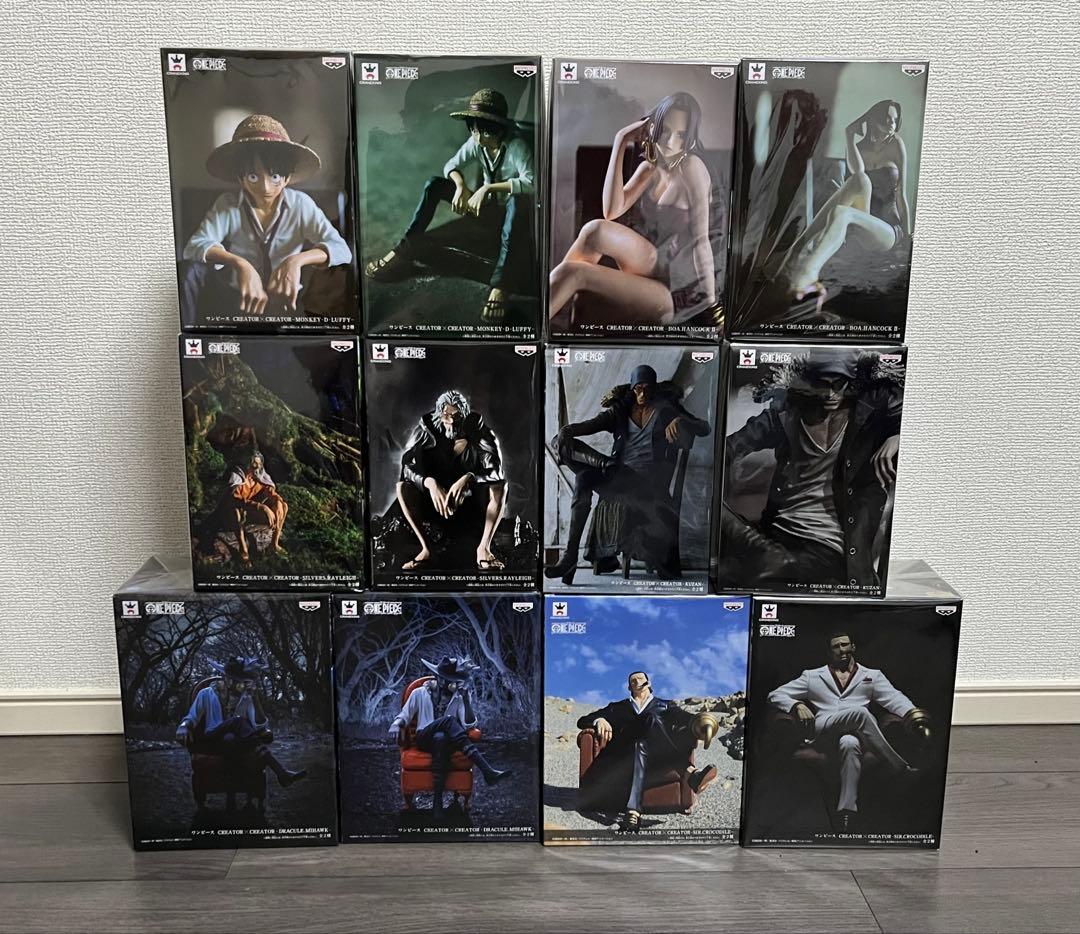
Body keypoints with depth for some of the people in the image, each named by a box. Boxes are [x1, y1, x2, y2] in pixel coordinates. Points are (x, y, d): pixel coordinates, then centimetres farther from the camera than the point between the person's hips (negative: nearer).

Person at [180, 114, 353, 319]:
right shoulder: (227, 204, -7)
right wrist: (240, 264, -39)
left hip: (285, 300, 1)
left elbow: (342, 250, -18)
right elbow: (195, 246, -21)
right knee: (193, 270, -23)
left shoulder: (301, 204, -8)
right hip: (240, 297, -1)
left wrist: (297, 260, -36)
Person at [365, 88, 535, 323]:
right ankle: (404, 251, -12)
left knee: (518, 200, -42)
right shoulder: (476, 142, -6)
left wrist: (488, 188, -41)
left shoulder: (516, 146, -23)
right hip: (486, 208, 6)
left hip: (512, 216, -6)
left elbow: (531, 183, -38)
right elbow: (450, 166, 0)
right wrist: (461, 185, -22)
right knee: (435, 183, -8)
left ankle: (500, 284, -50)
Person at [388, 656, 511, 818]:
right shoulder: (420, 693, 5)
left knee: (440, 738, -40)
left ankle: (438, 802, -40)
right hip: (424, 740, -1)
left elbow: (468, 725, -6)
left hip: (445, 739, 1)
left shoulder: (459, 697, 5)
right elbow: (404, 715, 11)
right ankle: (487, 771, -46)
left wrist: (466, 699, -17)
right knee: (449, 720, -33)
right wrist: (396, 725, -12)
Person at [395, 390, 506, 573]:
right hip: (436, 495, 1)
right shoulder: (427, 426, -14)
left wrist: (468, 478, -44)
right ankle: (425, 549, -24)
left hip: (470, 496, -1)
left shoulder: (476, 426, -16)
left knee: (500, 486, -29)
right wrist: (430, 483, -42)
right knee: (402, 487, -26)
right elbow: (407, 464, -22)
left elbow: (496, 467, -25)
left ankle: (483, 549, -29)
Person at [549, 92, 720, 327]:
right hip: (647, 276, 6)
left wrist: (710, 302, -16)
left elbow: (701, 238, -14)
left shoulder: (692, 167, -11)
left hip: (672, 292, -6)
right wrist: (620, 144, -7)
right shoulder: (650, 167, 8)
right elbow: (612, 211, -7)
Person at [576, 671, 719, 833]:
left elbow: (684, 717, 7)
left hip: (659, 755, 0)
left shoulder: (666, 705, 29)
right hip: (624, 756, 0)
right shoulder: (617, 708, 30)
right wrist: (599, 720, -6)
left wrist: (699, 719, -19)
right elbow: (583, 721, 19)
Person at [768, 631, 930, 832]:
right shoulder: (812, 676, 23)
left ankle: (846, 813, -43)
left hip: (855, 733, 1)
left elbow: (894, 698, 6)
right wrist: (797, 706, -4)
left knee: (850, 744, -40)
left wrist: (915, 716, -17)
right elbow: (775, 695, 18)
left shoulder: (872, 676, 25)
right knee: (858, 712, -33)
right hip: (822, 734, 0)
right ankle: (900, 768, -26)